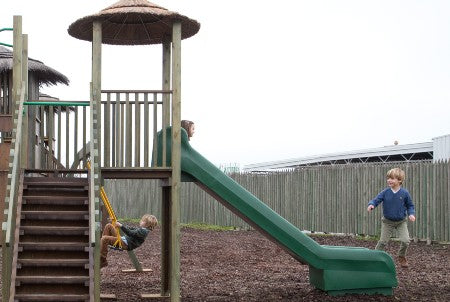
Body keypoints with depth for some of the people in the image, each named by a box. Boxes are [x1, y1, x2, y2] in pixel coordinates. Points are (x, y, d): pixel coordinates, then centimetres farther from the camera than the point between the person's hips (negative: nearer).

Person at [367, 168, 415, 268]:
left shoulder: (404, 193, -11)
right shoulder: (385, 192, -11)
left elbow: (410, 205, 1)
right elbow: (376, 200, -13)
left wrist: (411, 214, -15)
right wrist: (371, 204, -34)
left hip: (401, 222, 0)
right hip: (388, 221, 0)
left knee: (405, 241, -9)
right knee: (383, 241, 2)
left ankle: (402, 257, 17)